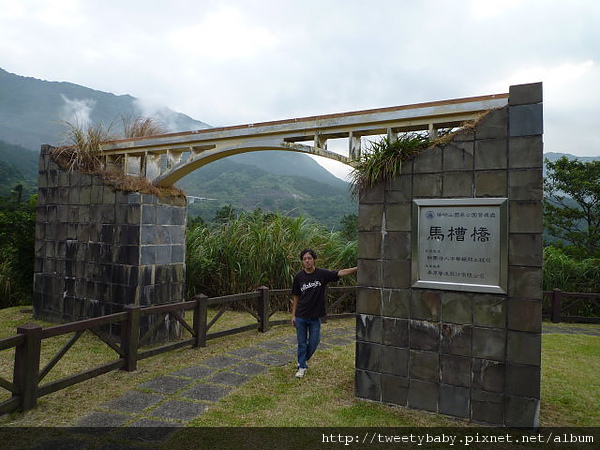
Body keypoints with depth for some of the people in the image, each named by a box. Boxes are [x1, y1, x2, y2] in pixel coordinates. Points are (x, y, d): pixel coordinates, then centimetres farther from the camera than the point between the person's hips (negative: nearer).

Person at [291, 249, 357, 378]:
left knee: (313, 342, 10)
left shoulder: (322, 274, -8)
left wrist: (357, 268, -33)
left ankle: (303, 359, 37)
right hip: (301, 316, 0)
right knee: (302, 343, 8)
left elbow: (340, 273, -19)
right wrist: (293, 315, 4)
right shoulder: (299, 276, -4)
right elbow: (295, 297, 4)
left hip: (315, 316, 0)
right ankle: (302, 367, 24)